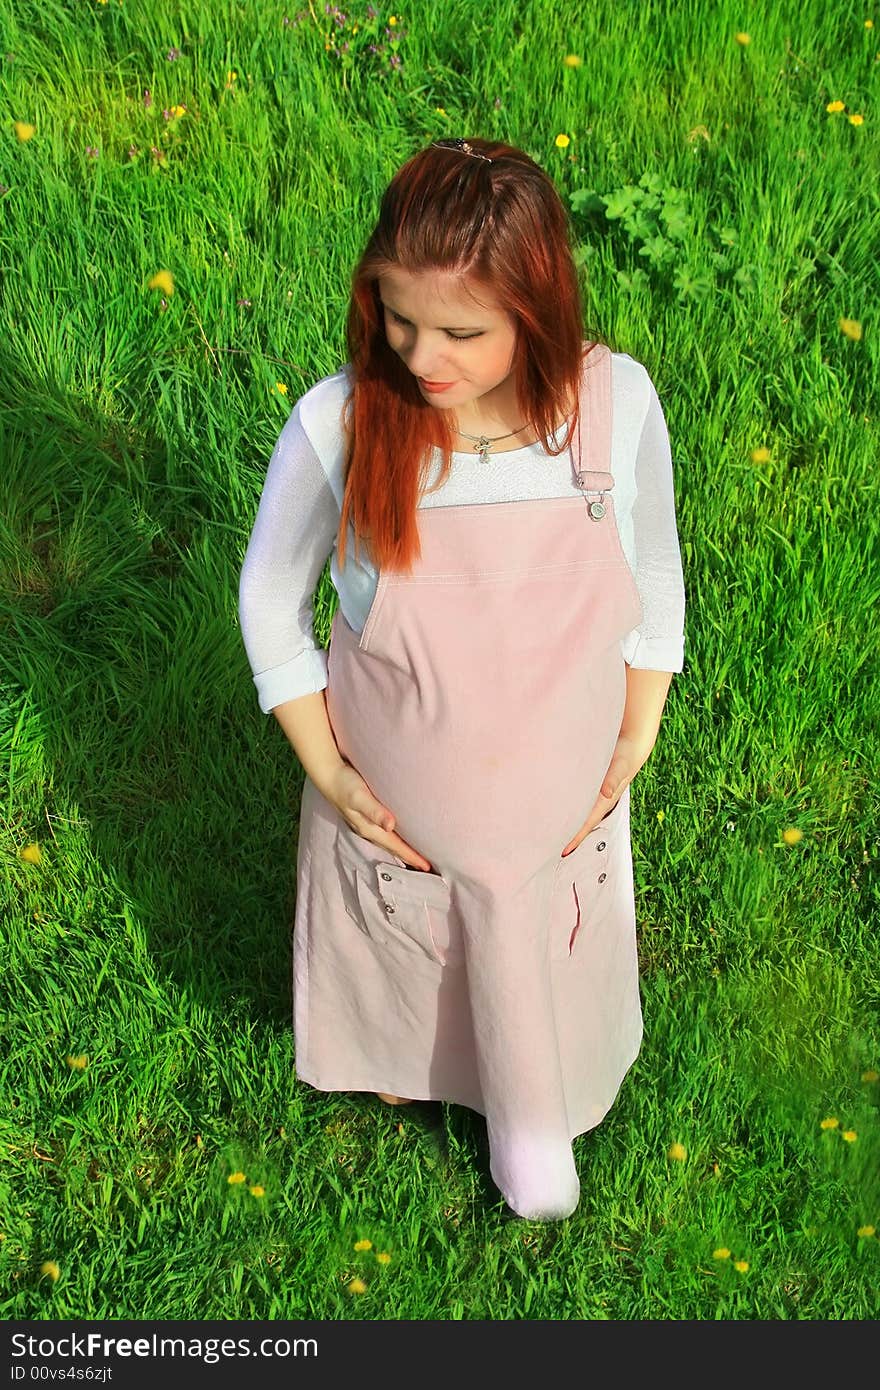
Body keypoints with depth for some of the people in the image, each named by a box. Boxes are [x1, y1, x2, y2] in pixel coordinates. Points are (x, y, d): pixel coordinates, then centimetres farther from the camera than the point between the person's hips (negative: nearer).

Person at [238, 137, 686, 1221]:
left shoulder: (617, 400, -22)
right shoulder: (337, 425, -26)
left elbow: (653, 573, -3)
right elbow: (272, 600, -9)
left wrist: (638, 736, -1)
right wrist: (325, 768, -9)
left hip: (561, 802, 1)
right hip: (392, 801, -1)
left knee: (542, 965, 26)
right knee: (394, 949, 28)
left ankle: (531, 1115, 60)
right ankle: (399, 1054, 65)